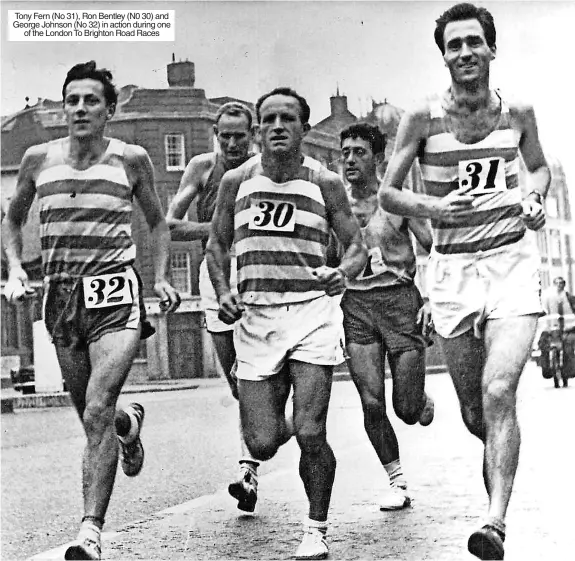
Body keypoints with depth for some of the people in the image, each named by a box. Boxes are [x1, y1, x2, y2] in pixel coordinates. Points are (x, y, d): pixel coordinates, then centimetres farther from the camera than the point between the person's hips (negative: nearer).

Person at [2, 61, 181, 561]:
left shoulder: (131, 159, 1)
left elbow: (158, 222, 15)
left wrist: (161, 277, 3)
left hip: (114, 292, -3)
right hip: (61, 294, 4)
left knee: (97, 413, -17)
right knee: (91, 417, 13)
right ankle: (130, 423, 50)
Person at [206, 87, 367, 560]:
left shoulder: (325, 183, -1)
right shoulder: (236, 182, 4)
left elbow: (357, 246, 3)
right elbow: (217, 245, 14)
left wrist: (344, 272, -19)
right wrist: (222, 292, -3)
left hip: (312, 310, -2)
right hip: (254, 315, 2)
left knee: (310, 433, -12)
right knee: (262, 443, -2)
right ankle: (256, 457, 38)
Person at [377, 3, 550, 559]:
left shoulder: (517, 111, 2)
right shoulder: (422, 117, -3)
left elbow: (539, 166, 21)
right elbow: (386, 192, 1)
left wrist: (534, 196, -1)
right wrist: (430, 207, -18)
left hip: (511, 260, -1)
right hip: (452, 267, 1)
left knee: (499, 392, -21)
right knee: (475, 415, 8)